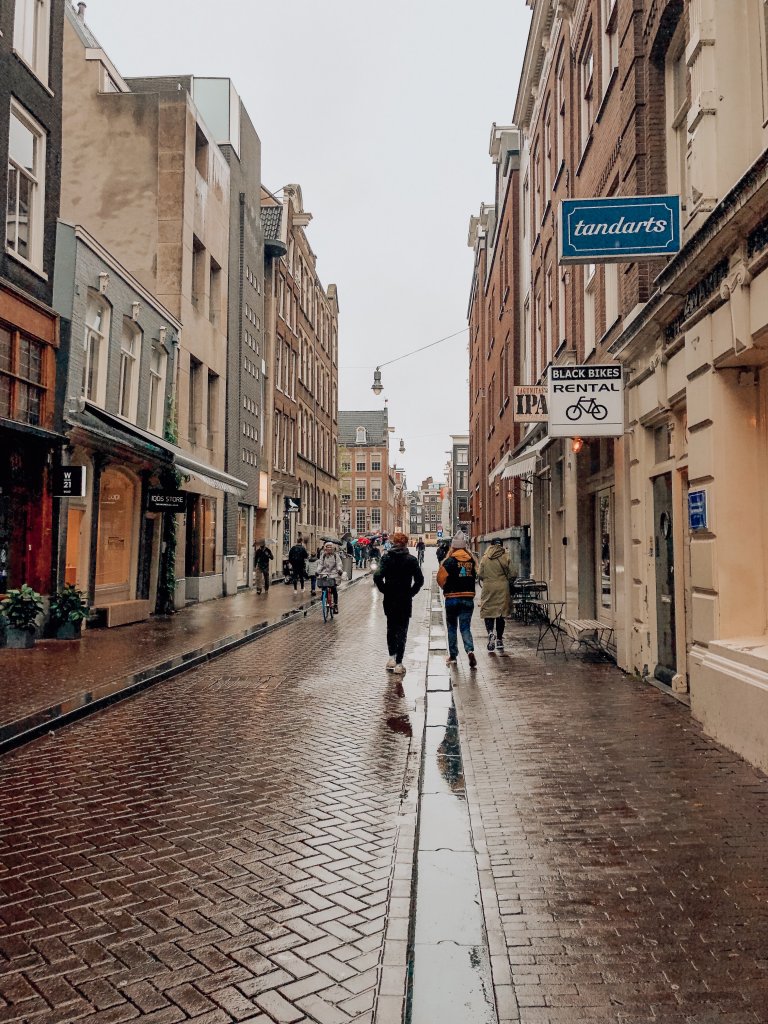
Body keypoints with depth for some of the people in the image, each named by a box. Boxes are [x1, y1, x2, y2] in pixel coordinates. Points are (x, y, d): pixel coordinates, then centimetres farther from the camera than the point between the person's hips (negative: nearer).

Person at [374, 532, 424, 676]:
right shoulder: (411, 559, -5)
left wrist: (385, 590, -1)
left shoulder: (386, 557, -3)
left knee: (391, 628, 19)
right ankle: (399, 663, 0)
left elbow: (377, 576, -13)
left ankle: (392, 657, 20)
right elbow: (420, 580, -8)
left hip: (389, 600, 2)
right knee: (402, 630, 3)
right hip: (405, 600, -1)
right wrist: (411, 592, 2)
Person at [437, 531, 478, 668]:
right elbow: (476, 576, 7)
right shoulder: (472, 560, 1)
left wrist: (446, 589, 11)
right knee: (465, 627, 7)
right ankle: (470, 651, -15)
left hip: (452, 598, -2)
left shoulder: (449, 561, -10)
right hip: (468, 598, 2)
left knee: (452, 627, 12)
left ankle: (453, 655, 18)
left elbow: (440, 578, -7)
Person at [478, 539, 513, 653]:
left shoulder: (485, 558, -1)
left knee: (488, 612, 6)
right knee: (500, 614, 9)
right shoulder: (505, 557, -3)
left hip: (488, 588, -1)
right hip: (502, 589, 1)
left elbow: (480, 575, -1)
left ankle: (490, 632, -20)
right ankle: (499, 640, 13)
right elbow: (510, 575, -3)